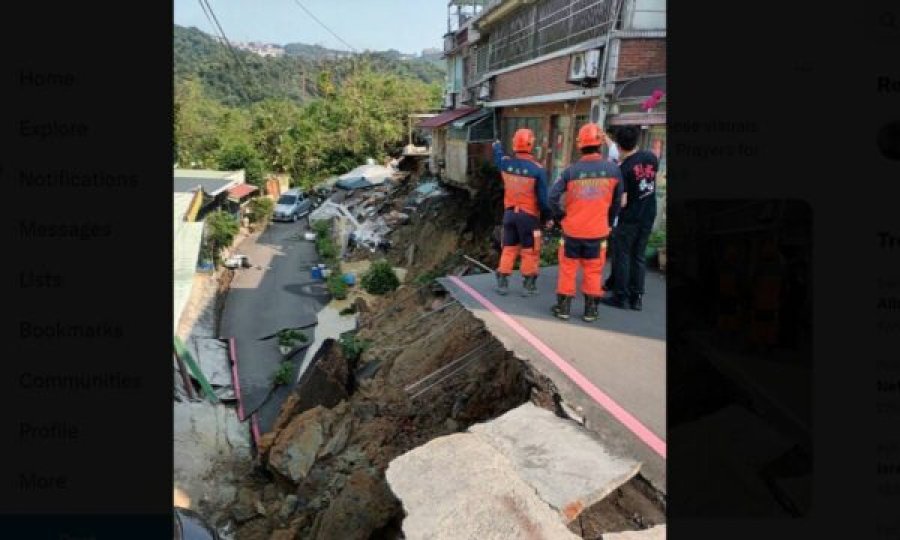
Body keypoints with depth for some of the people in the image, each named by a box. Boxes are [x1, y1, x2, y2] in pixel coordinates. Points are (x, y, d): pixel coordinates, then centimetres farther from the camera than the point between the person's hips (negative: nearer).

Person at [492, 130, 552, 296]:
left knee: (508, 248, 15)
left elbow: (498, 158, 24)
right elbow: (543, 198, -13)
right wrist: (548, 217, 0)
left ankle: (502, 283, 19)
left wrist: (497, 146, 45)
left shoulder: (506, 163, -3)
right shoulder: (537, 169, -16)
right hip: (528, 215, -4)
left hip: (509, 213, 4)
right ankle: (528, 286, 13)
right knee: (529, 251, 7)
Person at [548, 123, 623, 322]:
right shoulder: (613, 169, -5)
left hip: (572, 230, -1)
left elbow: (552, 196, -13)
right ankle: (591, 310, 20)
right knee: (593, 271, 13)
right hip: (597, 231, 1)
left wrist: (562, 215, 4)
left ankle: (563, 307, 19)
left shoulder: (571, 170, -10)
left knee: (568, 269, 12)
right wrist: (609, 223, 18)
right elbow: (616, 202, 5)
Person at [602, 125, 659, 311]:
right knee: (639, 256, 11)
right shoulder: (652, 157, 0)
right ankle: (637, 297, 14)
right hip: (649, 216, 6)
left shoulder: (624, 168, -17)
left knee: (623, 256, 4)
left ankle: (620, 297, 7)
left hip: (629, 218, -5)